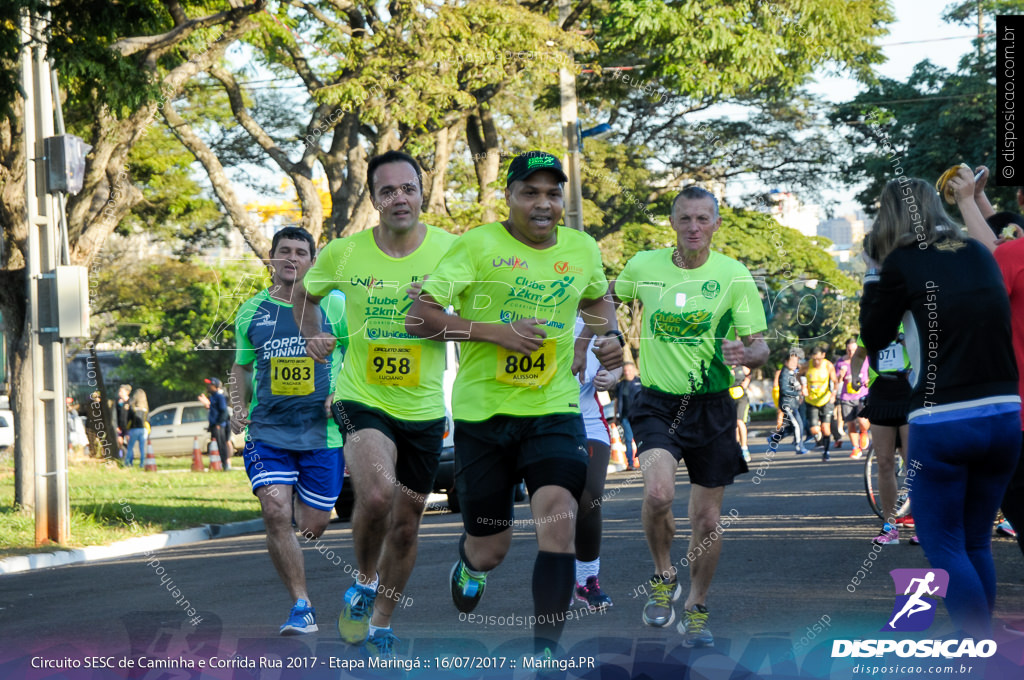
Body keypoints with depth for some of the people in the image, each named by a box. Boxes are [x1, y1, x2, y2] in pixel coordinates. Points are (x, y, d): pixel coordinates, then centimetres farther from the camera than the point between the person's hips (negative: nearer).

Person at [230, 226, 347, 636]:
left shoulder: (334, 306, 1)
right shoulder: (251, 311, 7)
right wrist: (239, 406, 5)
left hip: (322, 433, -1)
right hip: (267, 431, 1)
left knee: (314, 525, 5)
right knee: (275, 513, -18)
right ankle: (301, 606, -10)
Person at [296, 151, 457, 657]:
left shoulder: (450, 249, -8)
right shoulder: (344, 254, -7)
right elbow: (304, 292, 13)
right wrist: (311, 335, -4)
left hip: (424, 410, 2)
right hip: (362, 400, -2)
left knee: (405, 524, 13)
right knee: (377, 492, -29)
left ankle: (381, 625, 34)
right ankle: (363, 583, 0)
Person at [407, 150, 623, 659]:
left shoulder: (582, 249, 6)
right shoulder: (477, 245, -8)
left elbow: (596, 299, 29)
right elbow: (418, 317, -13)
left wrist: (611, 336, 8)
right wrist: (495, 331, -22)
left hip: (555, 411, 2)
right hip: (483, 412, -2)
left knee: (558, 521, -21)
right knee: (490, 548, 8)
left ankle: (546, 651, -16)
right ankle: (470, 565, 47)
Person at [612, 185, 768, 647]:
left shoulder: (734, 276, -5)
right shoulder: (643, 267, -1)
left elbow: (760, 347, -5)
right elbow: (609, 297, 23)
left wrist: (747, 354, -26)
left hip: (711, 406, 0)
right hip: (657, 402, 0)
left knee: (707, 518, 4)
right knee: (658, 492, -25)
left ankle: (696, 610, 25)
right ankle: (663, 577, 2)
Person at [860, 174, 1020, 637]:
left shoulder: (902, 262, -6)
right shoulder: (980, 255, 10)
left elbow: (874, 338, 5)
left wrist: (872, 278, 17)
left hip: (941, 422, -5)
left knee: (945, 546, 3)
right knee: (976, 543, 18)